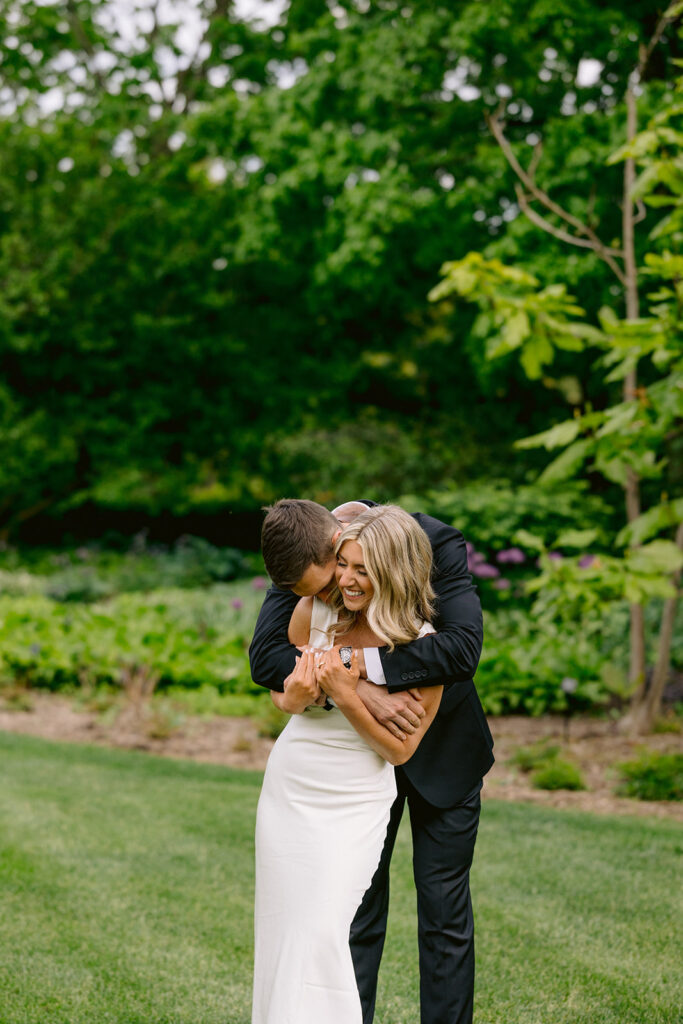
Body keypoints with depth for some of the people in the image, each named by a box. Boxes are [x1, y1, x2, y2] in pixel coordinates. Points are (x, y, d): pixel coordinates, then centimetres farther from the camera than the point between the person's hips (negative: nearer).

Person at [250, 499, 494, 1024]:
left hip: (442, 750, -2)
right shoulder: (303, 557, -17)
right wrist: (361, 692, -38)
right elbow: (265, 658, -25)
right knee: (358, 906, 6)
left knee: (445, 912, 3)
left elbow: (463, 648, -38)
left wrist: (358, 663, -40)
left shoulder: (437, 542, -26)